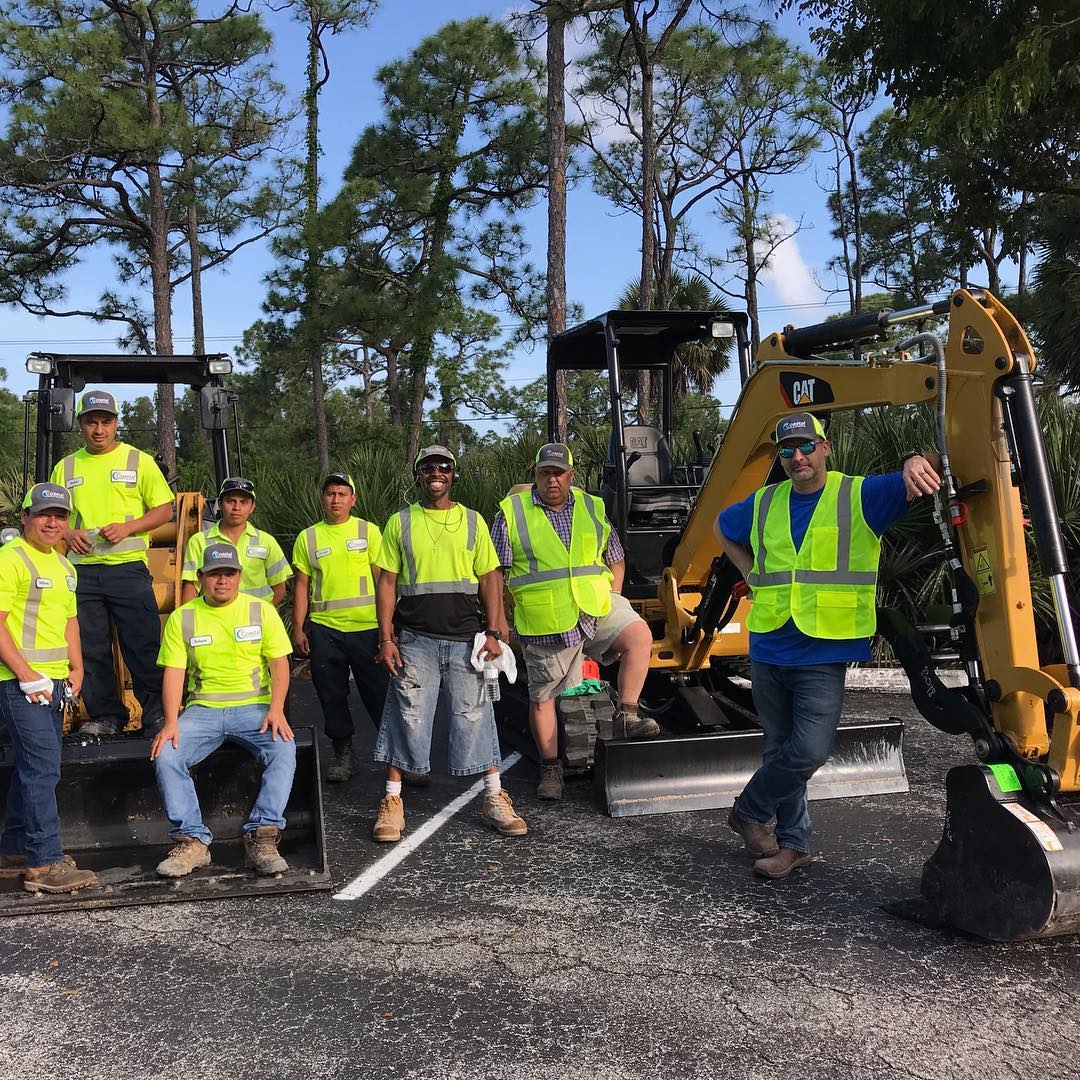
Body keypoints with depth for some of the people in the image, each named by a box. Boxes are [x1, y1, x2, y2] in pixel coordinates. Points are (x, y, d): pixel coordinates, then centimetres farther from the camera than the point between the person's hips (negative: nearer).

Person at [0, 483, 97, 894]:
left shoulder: (64, 566, 17)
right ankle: (45, 864, -7)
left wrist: (76, 670, 14)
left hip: (55, 681, 9)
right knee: (43, 767, -11)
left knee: (34, 767, 14)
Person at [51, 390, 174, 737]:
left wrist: (127, 527, -12)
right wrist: (67, 533, -5)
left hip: (128, 568, -3)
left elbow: (164, 509, 3)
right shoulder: (65, 468, 13)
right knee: (91, 649, 7)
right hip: (82, 570, 3)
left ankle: (156, 715, 6)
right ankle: (105, 715, 18)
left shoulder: (138, 460, 5)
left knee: (143, 646, -3)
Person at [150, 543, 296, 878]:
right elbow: (173, 672, 1)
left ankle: (262, 837, -25)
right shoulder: (182, 618, 7)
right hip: (203, 709, 1)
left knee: (284, 750, -30)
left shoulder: (262, 611, 5)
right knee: (165, 756, -25)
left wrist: (276, 710, -16)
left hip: (255, 707, -1)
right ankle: (192, 841, -16)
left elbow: (279, 664, 1)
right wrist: (171, 723, -14)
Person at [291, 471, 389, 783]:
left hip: (367, 627, -2)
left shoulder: (368, 531, 3)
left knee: (379, 692, 0)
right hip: (324, 629, 2)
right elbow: (302, 585, 9)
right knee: (332, 695, 8)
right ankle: (343, 753, 21)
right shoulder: (307, 538, 8)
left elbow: (382, 578, 3)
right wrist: (298, 629, 4)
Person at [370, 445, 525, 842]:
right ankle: (392, 802, 13)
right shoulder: (400, 523, 6)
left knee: (475, 716, 5)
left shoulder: (473, 521, 8)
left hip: (465, 638, 1)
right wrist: (386, 638, -3)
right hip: (415, 639, -1)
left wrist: (493, 633, -2)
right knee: (407, 717, 2)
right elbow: (387, 582, 5)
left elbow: (489, 579, 7)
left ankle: (494, 799, 15)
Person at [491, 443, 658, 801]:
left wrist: (612, 600, 4)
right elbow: (495, 571, 1)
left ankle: (626, 716, -13)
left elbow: (616, 559, 17)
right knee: (542, 697, 7)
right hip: (545, 624, -2)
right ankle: (550, 768, 23)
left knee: (640, 635, -23)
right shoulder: (512, 512, -1)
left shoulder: (591, 508, 8)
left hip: (596, 609, 2)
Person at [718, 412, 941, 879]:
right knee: (779, 749, 11)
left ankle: (750, 811, 11)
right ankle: (793, 842, 26)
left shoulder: (859, 496, -4)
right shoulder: (764, 504, 8)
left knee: (809, 751, -13)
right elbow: (723, 528, 27)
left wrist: (915, 462, -38)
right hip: (768, 649, 4)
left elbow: (923, 479, -14)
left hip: (824, 653, -4)